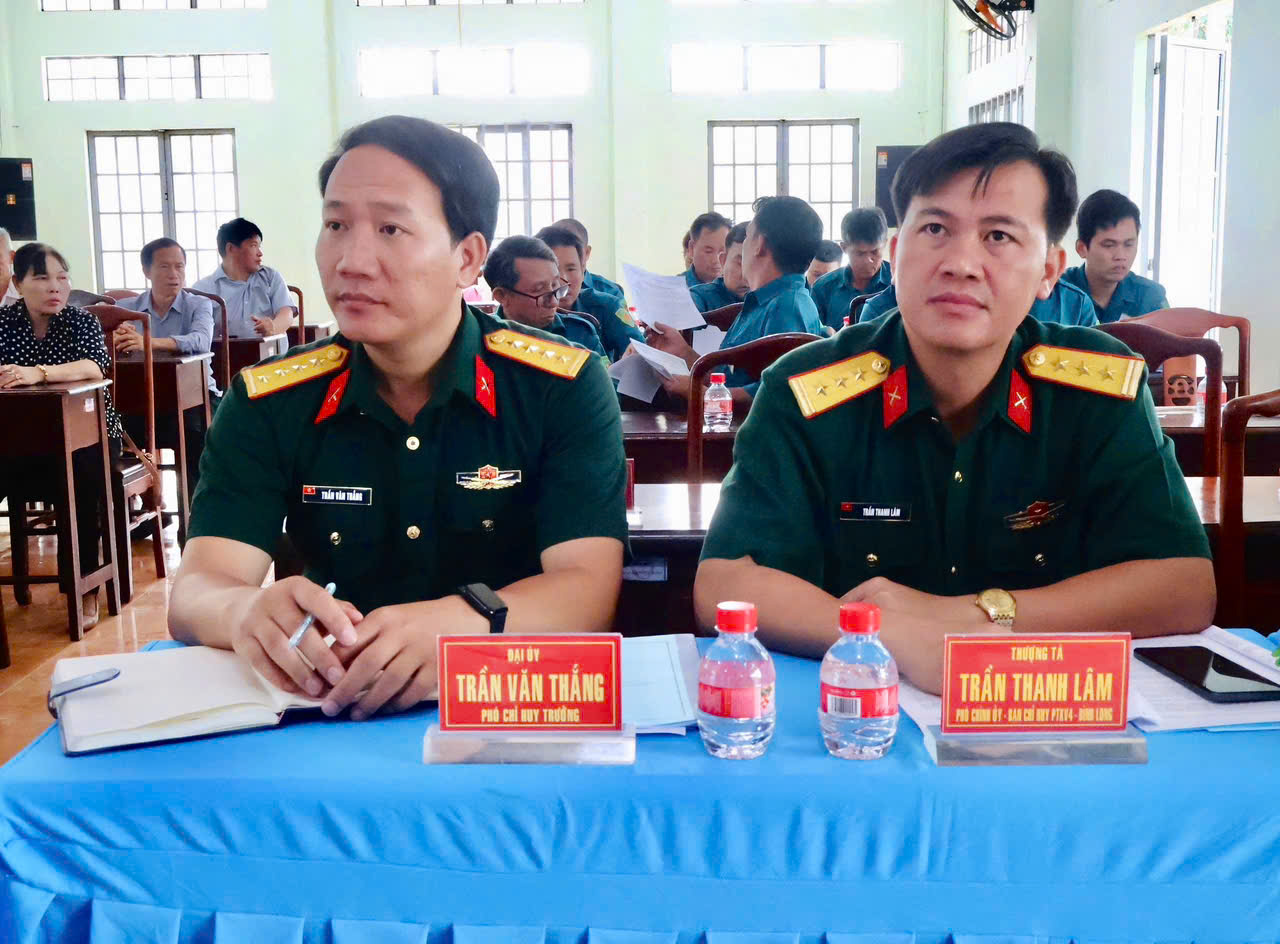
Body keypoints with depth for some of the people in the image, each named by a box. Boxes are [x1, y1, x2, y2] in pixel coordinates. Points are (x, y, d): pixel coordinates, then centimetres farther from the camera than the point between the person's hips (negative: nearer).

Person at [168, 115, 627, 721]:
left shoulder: (565, 388, -6)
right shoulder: (267, 402, 0)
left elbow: (588, 588, -15)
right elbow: (195, 595, -9)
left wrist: (465, 623, -37)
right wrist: (248, 612, -35)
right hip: (328, 714, 3)